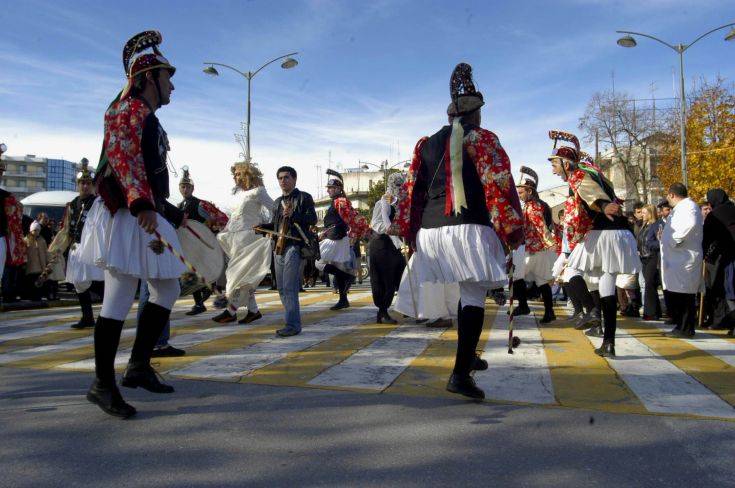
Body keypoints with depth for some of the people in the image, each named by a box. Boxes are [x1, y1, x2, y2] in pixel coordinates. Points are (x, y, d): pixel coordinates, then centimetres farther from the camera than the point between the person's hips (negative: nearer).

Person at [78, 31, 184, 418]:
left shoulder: (148, 119, 23)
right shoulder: (130, 107, -5)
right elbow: (123, 156, -22)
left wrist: (175, 214, 29)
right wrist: (143, 205, -35)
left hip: (146, 215, 10)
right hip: (127, 216, -10)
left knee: (167, 291, 11)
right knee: (119, 299, -7)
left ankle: (139, 367, 20)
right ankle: (102, 384, 4)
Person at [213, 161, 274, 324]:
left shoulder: (257, 191, -4)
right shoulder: (240, 192, 18)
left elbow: (274, 210, -7)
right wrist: (223, 231, 16)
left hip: (247, 237, -8)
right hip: (235, 236, 8)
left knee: (238, 273, -7)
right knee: (244, 275, 6)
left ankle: (231, 311, -3)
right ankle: (253, 310, 10)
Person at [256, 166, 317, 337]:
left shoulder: (304, 197, 2)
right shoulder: (277, 202, 23)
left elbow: (313, 219, -9)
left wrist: (293, 214, -21)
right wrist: (262, 227, 9)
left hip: (295, 246, -7)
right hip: (279, 248, 8)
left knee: (289, 287, -13)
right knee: (282, 288, 9)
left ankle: (293, 325, -9)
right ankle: (292, 321, 19)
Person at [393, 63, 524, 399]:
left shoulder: (425, 144, 16)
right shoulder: (482, 139, 1)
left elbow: (412, 190, 14)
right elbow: (500, 186, -7)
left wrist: (410, 233, 18)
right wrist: (514, 232, -3)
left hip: (430, 230, 6)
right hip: (470, 228, -6)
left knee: (466, 291, 21)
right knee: (474, 296, -4)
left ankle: (468, 356, 33)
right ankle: (460, 374, -12)